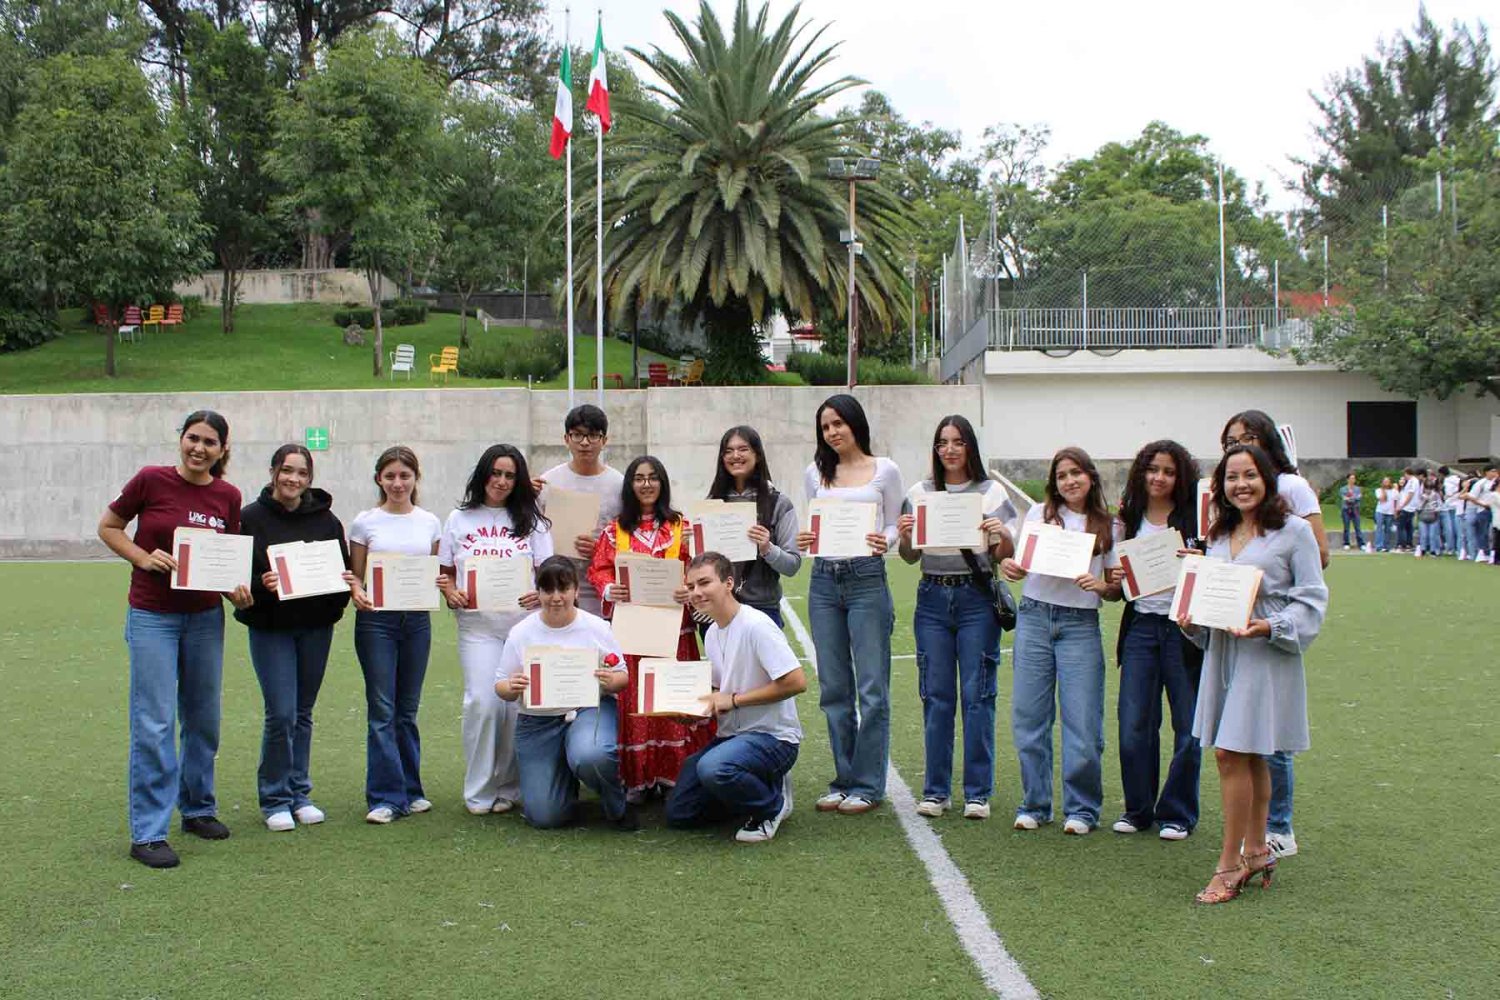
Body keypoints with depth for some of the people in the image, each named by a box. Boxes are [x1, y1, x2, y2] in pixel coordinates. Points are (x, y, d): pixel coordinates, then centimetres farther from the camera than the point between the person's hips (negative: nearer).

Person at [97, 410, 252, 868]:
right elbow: (108, 527, 2)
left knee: (203, 720, 14)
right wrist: (143, 558, -14)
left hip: (206, 616, 4)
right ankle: (147, 832, 0)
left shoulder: (228, 496, 0)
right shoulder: (151, 480, -9)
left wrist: (237, 588, -8)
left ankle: (198, 808, 31)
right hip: (152, 616, -4)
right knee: (154, 723, -6)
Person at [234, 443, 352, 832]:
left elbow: (344, 568, 11)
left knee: (303, 713, 11)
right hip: (270, 628, -3)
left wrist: (346, 583, -10)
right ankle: (275, 799, 9)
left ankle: (299, 793, 23)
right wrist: (260, 585, -24)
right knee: (281, 714, -7)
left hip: (316, 626, 3)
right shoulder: (251, 518, -4)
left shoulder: (325, 519, 4)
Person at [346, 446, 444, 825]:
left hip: (417, 619, 2)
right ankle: (386, 797, 1)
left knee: (408, 709, 11)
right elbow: (355, 575, 3)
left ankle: (409, 789, 20)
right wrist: (357, 594, -18)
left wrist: (442, 583, -8)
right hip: (376, 619, -2)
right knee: (382, 710, -4)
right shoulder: (365, 522, 0)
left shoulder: (429, 522, 7)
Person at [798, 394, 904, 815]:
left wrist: (884, 541, -19)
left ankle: (867, 785, 6)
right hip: (824, 580, 4)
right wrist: (803, 541, -8)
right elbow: (810, 527, 14)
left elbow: (895, 527, 3)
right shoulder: (815, 473, 11)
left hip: (867, 578, -4)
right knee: (833, 688, 8)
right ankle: (844, 780, 19)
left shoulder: (884, 471, 3)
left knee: (872, 687, -2)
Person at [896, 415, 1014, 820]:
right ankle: (935, 790, 12)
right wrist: (903, 536, -8)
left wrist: (1002, 535, -17)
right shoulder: (919, 494, 9)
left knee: (977, 695, -1)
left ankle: (978, 792, 7)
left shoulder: (991, 492, 3)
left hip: (977, 599, -2)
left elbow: (1004, 558, 4)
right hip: (933, 598, 2)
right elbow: (910, 557, 13)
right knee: (936, 695, 4)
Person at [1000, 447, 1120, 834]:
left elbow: (1117, 591, 8)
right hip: (1034, 617, 1)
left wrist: (1100, 586, -13)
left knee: (1082, 721, -2)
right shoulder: (1037, 514, 7)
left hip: (1081, 624, -1)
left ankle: (1081, 809, 12)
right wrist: (1007, 566, -8)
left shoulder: (1108, 527, 7)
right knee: (1029, 716, 4)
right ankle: (1034, 804, 17)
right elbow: (1010, 557, 15)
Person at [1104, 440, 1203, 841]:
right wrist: (1114, 578, -4)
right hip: (1140, 627, 3)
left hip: (1183, 627, -3)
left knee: (1188, 727, 3)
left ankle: (1177, 814, 17)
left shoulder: (1195, 518, -2)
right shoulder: (1129, 520, 10)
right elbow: (1116, 581, 18)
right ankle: (1138, 809, 17)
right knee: (1133, 726, 1)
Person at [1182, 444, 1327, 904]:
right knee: (1250, 757, 14)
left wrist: (1270, 626, -21)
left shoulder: (1293, 531, -5)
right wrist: (1191, 620, 1)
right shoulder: (1218, 535, 14)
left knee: (1232, 754, -9)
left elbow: (1312, 599, -7)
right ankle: (1256, 852, 26)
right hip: (1222, 650, 6)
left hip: (1267, 654, -6)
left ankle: (1230, 864, -1)